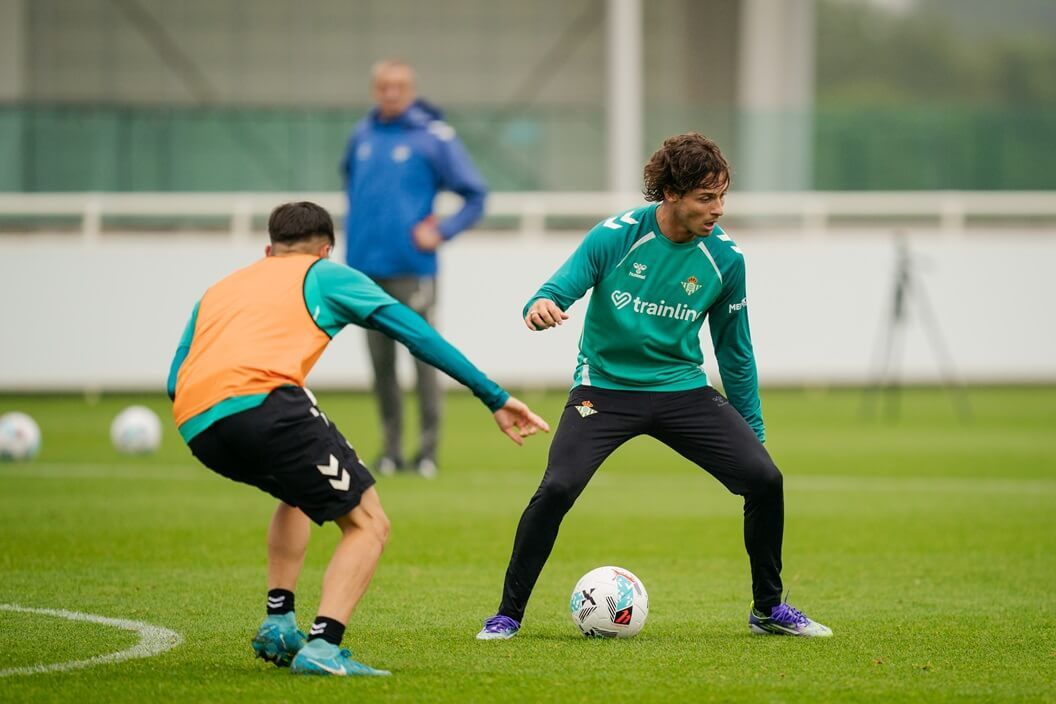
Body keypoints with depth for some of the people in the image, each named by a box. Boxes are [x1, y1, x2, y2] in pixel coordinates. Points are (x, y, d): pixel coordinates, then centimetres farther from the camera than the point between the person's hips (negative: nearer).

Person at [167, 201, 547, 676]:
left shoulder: (219, 289, 35)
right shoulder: (326, 275, 22)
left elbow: (176, 379, 28)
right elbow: (416, 334, 15)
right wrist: (494, 397, 16)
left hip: (194, 427, 6)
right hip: (261, 400, -6)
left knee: (299, 491, 34)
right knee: (367, 523, 3)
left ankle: (278, 626, 24)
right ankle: (322, 646, -18)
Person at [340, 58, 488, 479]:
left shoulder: (434, 137, -4)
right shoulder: (362, 136, 10)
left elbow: (476, 195, -2)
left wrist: (441, 232, -9)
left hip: (411, 267, -5)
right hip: (366, 269, 5)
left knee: (423, 357, -5)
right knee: (381, 362, 8)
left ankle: (428, 449, -2)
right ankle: (391, 447, 14)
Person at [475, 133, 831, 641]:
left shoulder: (725, 257, -4)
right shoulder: (616, 236, -14)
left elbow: (735, 351, 7)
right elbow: (558, 290, -15)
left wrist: (751, 433, 11)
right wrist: (541, 307, -41)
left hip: (682, 389, 3)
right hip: (605, 386, -3)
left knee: (765, 479, -12)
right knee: (557, 489, -24)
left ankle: (768, 608, 10)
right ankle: (508, 614, -5)